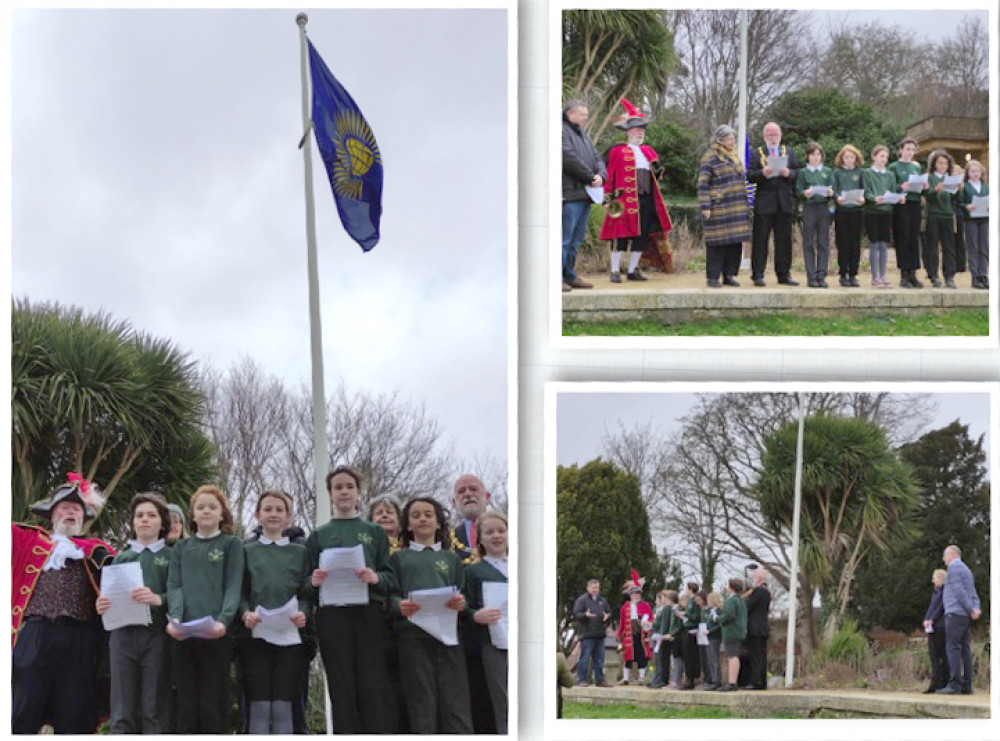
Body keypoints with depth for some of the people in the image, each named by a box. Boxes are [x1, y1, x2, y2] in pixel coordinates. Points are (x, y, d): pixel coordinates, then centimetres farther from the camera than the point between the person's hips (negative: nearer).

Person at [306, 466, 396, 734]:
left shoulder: (374, 533, 17)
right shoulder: (319, 536, 17)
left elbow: (390, 576, 8)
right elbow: (306, 583, 13)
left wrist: (375, 578, -15)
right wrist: (314, 581, -10)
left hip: (369, 614, 0)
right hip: (332, 618, 1)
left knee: (374, 688, -11)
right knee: (342, 691, -4)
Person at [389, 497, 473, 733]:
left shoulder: (451, 559, 23)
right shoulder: (399, 558, 19)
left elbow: (463, 595, 15)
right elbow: (390, 595, 8)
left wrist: (461, 603, -9)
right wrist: (400, 606, -15)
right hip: (413, 635, -1)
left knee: (455, 700, -10)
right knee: (421, 704, -6)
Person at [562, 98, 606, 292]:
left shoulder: (583, 135, 23)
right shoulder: (561, 132, -8)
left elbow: (597, 158, 19)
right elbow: (570, 159, -18)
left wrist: (601, 175, -3)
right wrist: (590, 177, -11)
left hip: (585, 195, 9)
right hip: (570, 194, -9)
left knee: (576, 239, 13)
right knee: (564, 237, -11)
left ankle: (569, 275, 19)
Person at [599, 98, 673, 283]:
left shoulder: (648, 151, 19)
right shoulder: (617, 151, 2)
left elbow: (656, 171, 25)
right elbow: (610, 175, -2)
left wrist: (658, 168, 1)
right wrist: (608, 196, -9)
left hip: (646, 199, 6)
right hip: (625, 198, -6)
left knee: (643, 234, 5)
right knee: (621, 234, -6)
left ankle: (633, 270, 15)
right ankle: (615, 271, 0)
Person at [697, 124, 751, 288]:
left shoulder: (734, 156, 17)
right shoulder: (710, 157, -6)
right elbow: (703, 184, -10)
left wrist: (744, 205, 22)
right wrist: (705, 207, -16)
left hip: (736, 209, 7)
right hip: (718, 209, -7)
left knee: (735, 242, 5)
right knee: (717, 243, -5)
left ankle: (729, 275, 13)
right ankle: (712, 277, 1)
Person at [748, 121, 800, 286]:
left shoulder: (789, 152, 15)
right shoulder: (756, 153, 7)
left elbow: (797, 173, 10)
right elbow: (750, 176, -1)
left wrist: (788, 173, -11)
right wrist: (763, 173, -19)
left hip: (784, 203, 3)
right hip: (764, 203, -3)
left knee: (784, 240, 5)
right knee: (760, 240, -3)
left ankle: (784, 274, 11)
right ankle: (758, 275, 0)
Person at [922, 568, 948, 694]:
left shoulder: (946, 590, -5)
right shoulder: (936, 591, 21)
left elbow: (942, 607, -13)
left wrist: (932, 620, -16)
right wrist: (926, 619, 4)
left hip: (940, 626, -8)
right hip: (932, 627, 8)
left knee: (943, 655, -5)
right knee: (933, 655, 3)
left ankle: (944, 683, -3)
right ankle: (935, 684, 1)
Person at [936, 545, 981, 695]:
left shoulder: (954, 568, -5)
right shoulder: (966, 570, 24)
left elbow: (960, 591, -14)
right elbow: (974, 596, 16)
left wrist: (971, 610, -11)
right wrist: (976, 609, -1)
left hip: (955, 613, -9)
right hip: (966, 616, 9)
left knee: (953, 648, -12)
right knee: (965, 650, 5)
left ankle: (954, 684, -19)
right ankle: (966, 685, 1)